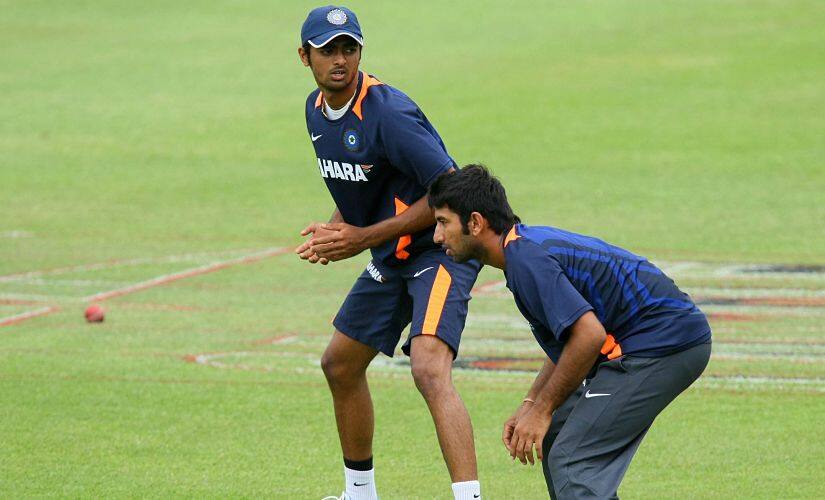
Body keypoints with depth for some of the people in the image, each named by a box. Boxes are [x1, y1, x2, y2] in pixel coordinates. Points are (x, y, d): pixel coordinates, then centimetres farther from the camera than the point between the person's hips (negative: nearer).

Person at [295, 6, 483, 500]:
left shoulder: (387, 112, -24)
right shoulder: (317, 109, 4)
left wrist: (364, 238, -22)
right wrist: (338, 229, 1)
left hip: (440, 249, -10)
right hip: (391, 258, 10)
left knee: (430, 370, -29)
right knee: (340, 365, 20)